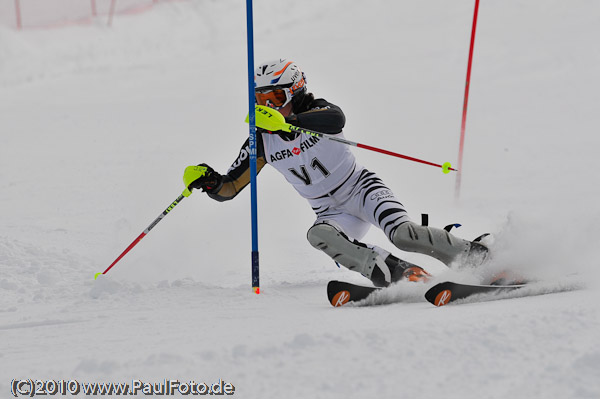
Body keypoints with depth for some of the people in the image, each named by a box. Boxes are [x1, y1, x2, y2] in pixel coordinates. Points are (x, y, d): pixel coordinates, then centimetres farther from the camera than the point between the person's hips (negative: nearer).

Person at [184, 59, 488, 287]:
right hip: (332, 213, 4)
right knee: (318, 235, -31)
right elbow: (229, 188, 1)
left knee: (403, 234, -28)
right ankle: (399, 274, -37)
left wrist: (285, 121, -51)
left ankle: (476, 256, -9)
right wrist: (209, 181, -23)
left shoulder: (315, 110, -12)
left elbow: (336, 119, -39)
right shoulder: (261, 142, -1)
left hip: (361, 188, -4)